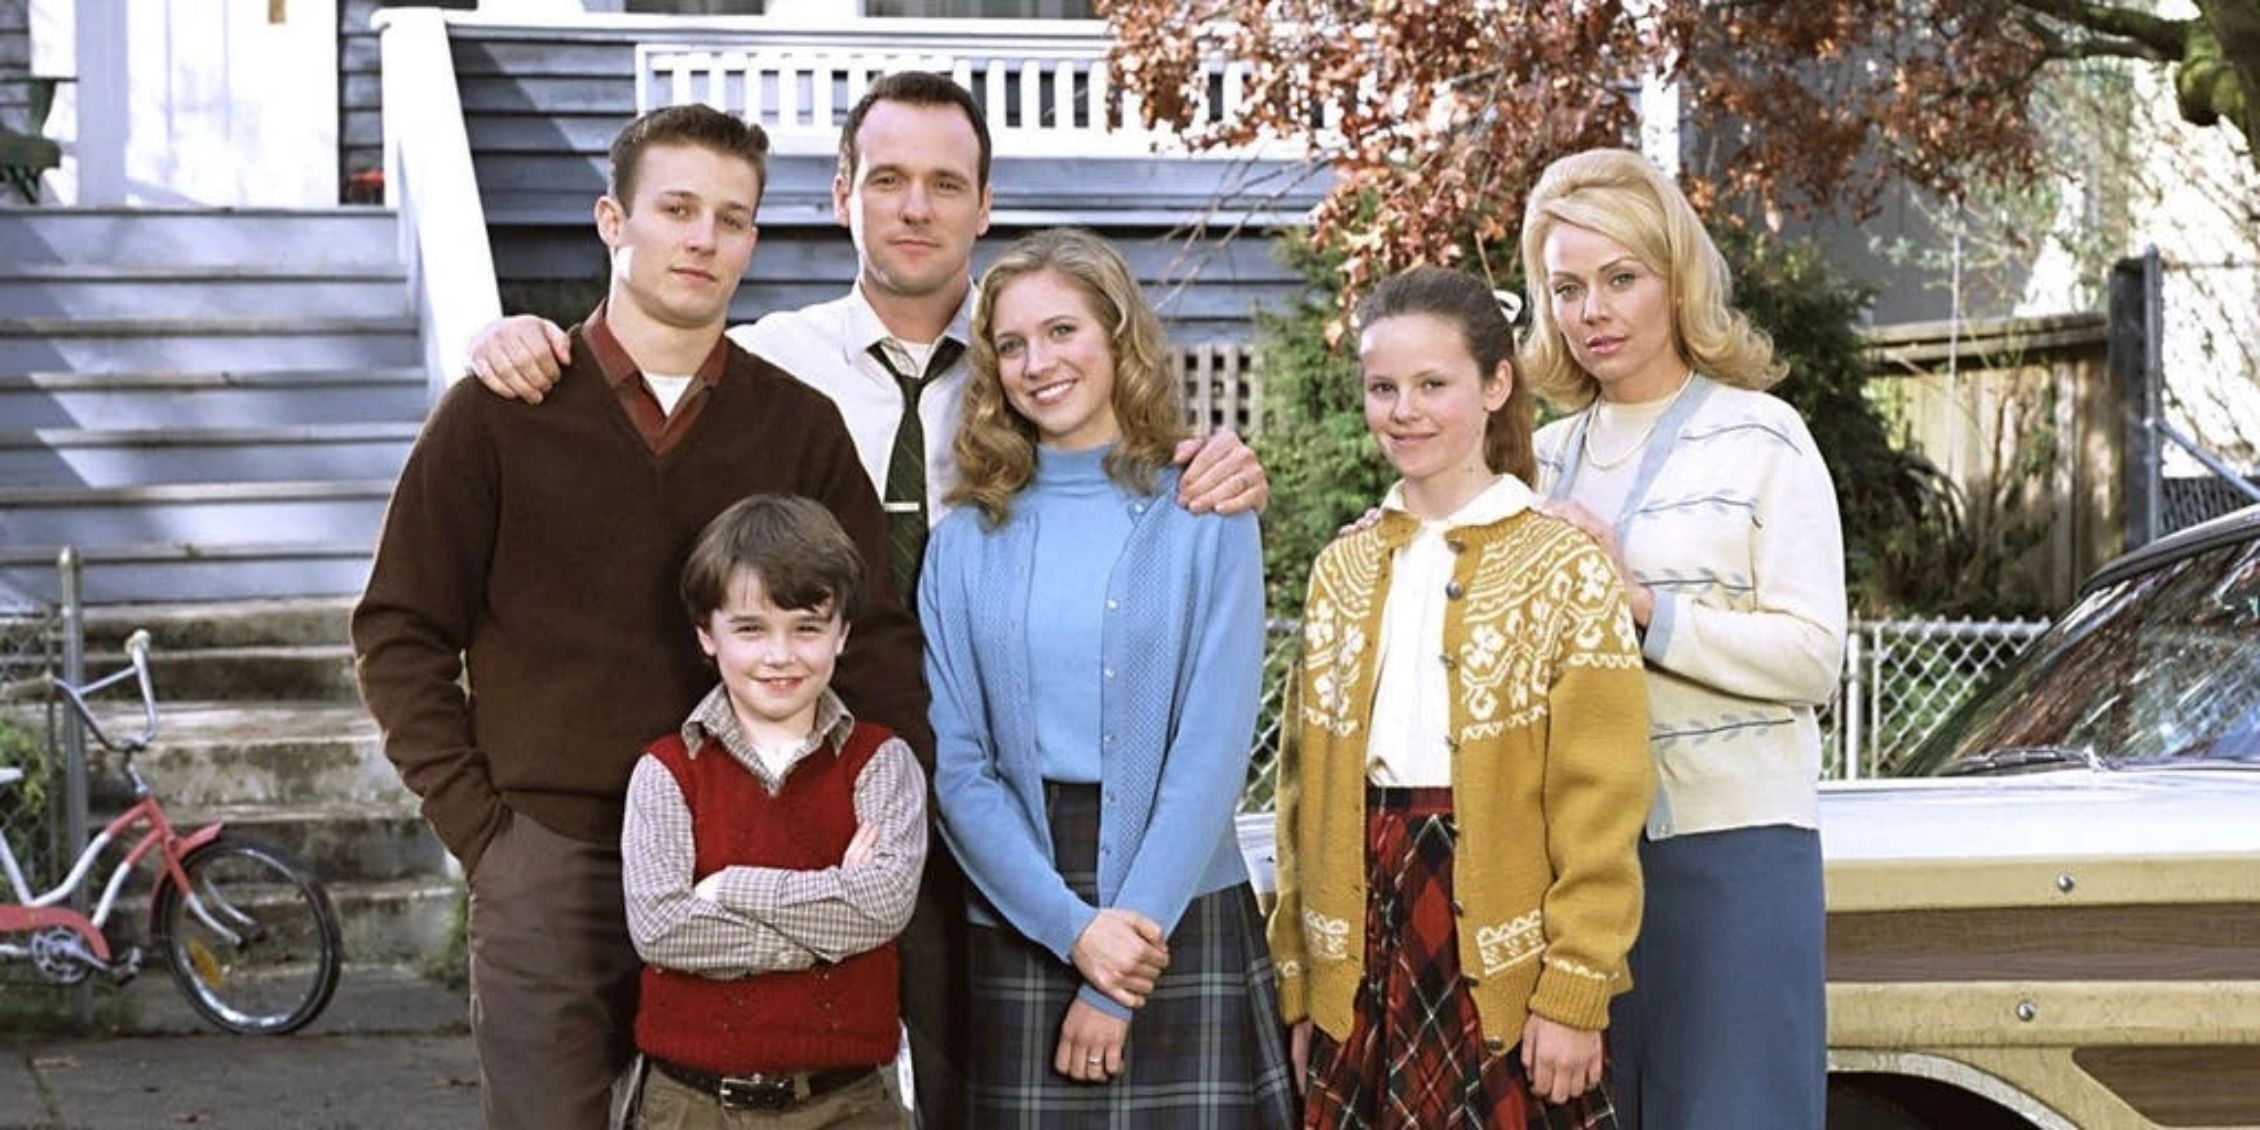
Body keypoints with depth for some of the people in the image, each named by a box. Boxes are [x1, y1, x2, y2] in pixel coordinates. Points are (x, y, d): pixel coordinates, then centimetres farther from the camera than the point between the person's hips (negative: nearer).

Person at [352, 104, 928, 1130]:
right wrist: (479, 828, -3)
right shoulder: (500, 411, 2)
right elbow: (401, 634, 4)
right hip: (549, 871, -1)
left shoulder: (800, 426, 6)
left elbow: (876, 644, 7)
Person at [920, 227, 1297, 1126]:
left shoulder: (1203, 515, 0)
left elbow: (1213, 746, -7)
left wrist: (1131, 930, -14)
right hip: (1018, 933, 2)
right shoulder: (966, 539, 6)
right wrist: (1074, 927, -12)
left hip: (1181, 917, -2)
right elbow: (955, 764, 0)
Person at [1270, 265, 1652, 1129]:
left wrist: (1574, 991, -12)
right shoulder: (1342, 572, 10)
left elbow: (1599, 806, -8)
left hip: (1501, 968, -4)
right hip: (1363, 966, 4)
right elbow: (1306, 789, 11)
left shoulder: (1566, 568, -4)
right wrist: (1298, 984, 8)